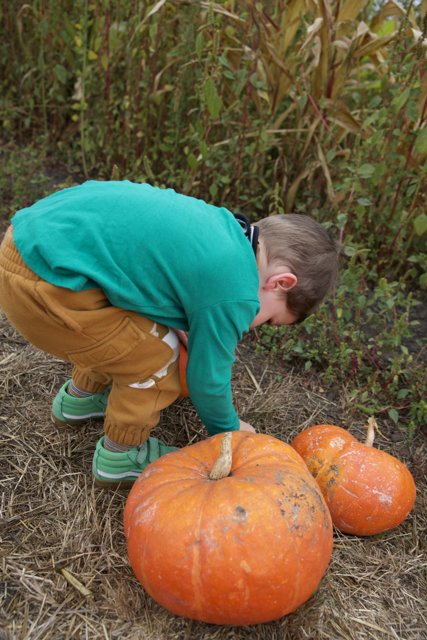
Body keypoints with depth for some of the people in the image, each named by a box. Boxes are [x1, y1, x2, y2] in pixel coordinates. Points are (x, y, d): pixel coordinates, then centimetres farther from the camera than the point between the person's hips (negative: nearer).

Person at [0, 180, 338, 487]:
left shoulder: (222, 223, 11)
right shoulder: (235, 294, -14)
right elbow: (207, 377, 1)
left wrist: (180, 322, 28)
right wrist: (229, 430, 21)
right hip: (44, 288, -9)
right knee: (157, 361, 2)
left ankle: (80, 397, 49)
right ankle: (120, 456, 25)